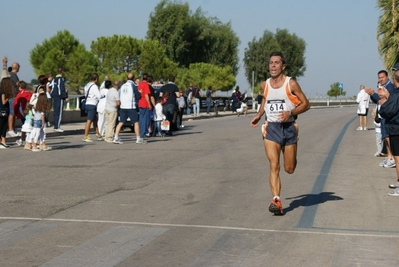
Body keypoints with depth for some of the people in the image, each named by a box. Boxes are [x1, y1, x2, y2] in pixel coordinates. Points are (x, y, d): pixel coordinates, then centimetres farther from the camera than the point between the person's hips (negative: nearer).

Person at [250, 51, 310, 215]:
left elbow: (306, 104, -3)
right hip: (271, 128, 2)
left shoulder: (291, 84, -6)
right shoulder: (265, 85, 5)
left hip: (288, 128, -2)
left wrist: (291, 113, -18)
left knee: (289, 169, 8)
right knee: (274, 166, -13)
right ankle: (276, 201, -18)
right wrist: (259, 115, 15)